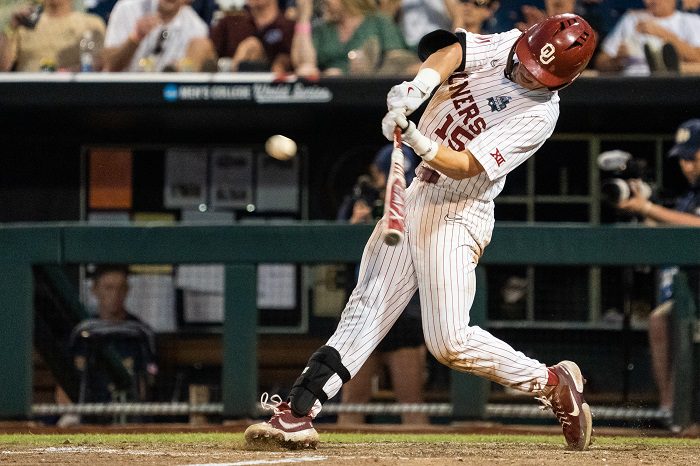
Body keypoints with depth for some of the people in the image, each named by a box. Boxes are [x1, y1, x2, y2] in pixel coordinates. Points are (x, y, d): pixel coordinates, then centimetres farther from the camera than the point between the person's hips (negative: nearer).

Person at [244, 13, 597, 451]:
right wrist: (416, 89, -36)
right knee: (368, 305, 1)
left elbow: (466, 166, -24)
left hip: (457, 214, -6)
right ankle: (297, 413, -2)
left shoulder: (540, 113, -17)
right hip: (415, 195, 6)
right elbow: (450, 54, -18)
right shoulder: (503, 45, -1)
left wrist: (418, 141, -39)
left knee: (450, 341, -11)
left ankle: (554, 383, 6)